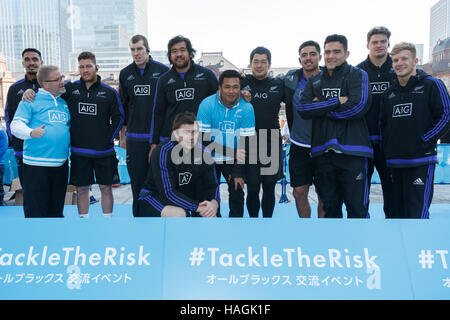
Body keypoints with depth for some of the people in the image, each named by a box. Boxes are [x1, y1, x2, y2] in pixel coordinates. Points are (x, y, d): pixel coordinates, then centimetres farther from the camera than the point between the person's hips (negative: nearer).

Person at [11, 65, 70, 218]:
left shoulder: (64, 102, 17)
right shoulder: (31, 101, -1)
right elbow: (16, 125, -8)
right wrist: (31, 133, -26)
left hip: (61, 164, 6)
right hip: (36, 164, -5)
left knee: (57, 210, 14)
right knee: (36, 211, -3)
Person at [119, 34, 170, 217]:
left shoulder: (163, 71, -1)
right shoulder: (125, 74, 9)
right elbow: (122, 107, 14)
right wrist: (122, 135, 12)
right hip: (134, 138, 3)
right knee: (138, 183, 8)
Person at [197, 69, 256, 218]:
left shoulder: (246, 108, -10)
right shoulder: (207, 104, -14)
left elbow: (246, 141, -8)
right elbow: (204, 138, -16)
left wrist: (238, 173, -10)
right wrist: (233, 152, -21)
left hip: (235, 160, 1)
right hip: (210, 158, -1)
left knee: (237, 192, -1)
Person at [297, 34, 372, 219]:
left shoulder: (357, 75, 4)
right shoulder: (314, 81, 16)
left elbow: (358, 107, -13)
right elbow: (303, 109, -1)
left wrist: (321, 107, -5)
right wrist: (337, 101, -9)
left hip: (352, 151, -4)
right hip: (322, 152, 4)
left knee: (357, 208, -1)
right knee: (329, 207, 15)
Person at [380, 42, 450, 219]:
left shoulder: (432, 85, 0)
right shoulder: (388, 93, 15)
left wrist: (424, 141, -11)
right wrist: (387, 147, 9)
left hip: (421, 160, -5)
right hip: (395, 162, 6)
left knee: (417, 213, -8)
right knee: (398, 212, 13)